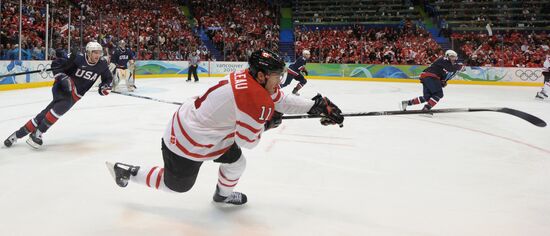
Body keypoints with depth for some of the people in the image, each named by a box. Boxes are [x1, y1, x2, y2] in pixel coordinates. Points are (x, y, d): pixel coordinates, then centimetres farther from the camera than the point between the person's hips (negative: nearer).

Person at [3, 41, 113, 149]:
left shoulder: (102, 64, -7)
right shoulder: (78, 58, -20)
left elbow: (108, 78, 9)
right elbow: (56, 64, -12)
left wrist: (104, 86, -9)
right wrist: (63, 77, -24)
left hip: (75, 94, 4)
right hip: (62, 87, -3)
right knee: (64, 104, -32)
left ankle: (18, 134, 3)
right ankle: (37, 133, -19)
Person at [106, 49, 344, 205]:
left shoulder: (253, 79, -1)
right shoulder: (255, 100, -28)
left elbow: (282, 101, 6)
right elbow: (247, 141, -17)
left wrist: (319, 105, 3)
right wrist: (266, 123, 0)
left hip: (190, 121, 9)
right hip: (190, 141, -8)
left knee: (236, 161, 19)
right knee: (177, 185, 16)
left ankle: (224, 194, 46)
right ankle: (127, 171, 30)